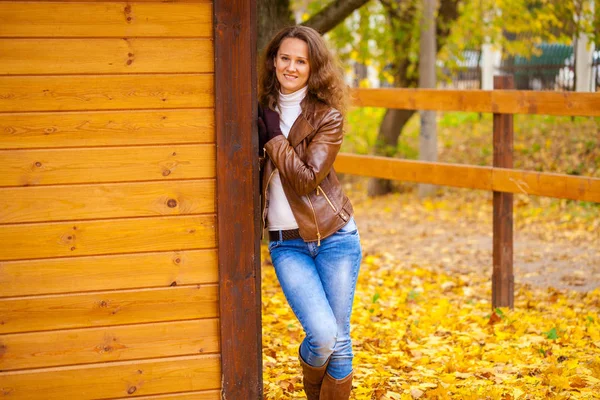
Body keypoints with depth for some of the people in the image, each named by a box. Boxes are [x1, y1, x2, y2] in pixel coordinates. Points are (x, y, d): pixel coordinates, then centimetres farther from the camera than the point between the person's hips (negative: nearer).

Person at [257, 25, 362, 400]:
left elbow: (307, 178, -14)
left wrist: (273, 136, -11)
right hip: (286, 243, 1)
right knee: (322, 334, -13)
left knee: (339, 339, 3)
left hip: (334, 237, -1)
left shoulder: (328, 116, -3)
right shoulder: (262, 109, 6)